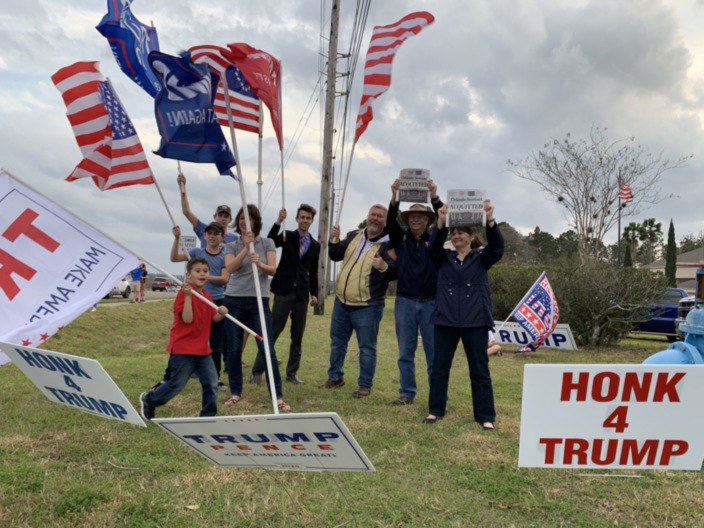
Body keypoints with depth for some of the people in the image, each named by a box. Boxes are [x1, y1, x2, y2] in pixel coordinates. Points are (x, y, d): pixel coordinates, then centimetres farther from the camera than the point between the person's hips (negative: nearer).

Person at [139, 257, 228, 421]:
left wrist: (221, 313, -10)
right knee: (177, 384, 3)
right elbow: (187, 319, -24)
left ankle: (208, 416, 17)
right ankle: (148, 400, 28)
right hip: (183, 348, -7)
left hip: (202, 349, 7)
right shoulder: (184, 293, -15)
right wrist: (188, 295, -31)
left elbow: (214, 318, 12)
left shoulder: (207, 296, 8)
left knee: (211, 383, 3)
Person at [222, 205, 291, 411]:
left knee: (267, 348, -6)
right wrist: (246, 247, -22)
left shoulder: (267, 243, 5)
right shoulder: (231, 246, 6)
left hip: (259, 301, -1)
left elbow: (273, 270, -8)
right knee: (233, 348, 4)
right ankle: (235, 392, 19)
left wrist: (259, 263, -28)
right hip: (234, 300, 1)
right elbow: (230, 268, -13)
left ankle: (278, 396, -1)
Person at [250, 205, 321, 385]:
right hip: (284, 291, -3)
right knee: (272, 331, -4)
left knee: (298, 336, 6)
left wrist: (314, 293, 5)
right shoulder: (288, 236, 4)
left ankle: (292, 372, 17)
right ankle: (257, 370, 3)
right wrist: (278, 222, -26)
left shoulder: (316, 245, 11)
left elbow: (313, 272, 13)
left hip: (302, 294, 3)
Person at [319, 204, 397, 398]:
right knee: (337, 342, 16)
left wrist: (384, 266, -35)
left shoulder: (388, 244, -9)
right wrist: (334, 240, -4)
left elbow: (395, 273, -14)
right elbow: (335, 256, 13)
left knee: (367, 347, 3)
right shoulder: (353, 236, 8)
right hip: (342, 301, 6)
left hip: (367, 306, -6)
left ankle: (365, 385, 15)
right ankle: (335, 377, 32)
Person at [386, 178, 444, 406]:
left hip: (431, 303, -1)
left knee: (434, 352, 3)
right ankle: (407, 393, 17)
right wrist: (394, 197, -27)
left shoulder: (435, 238, 6)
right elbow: (390, 223, -10)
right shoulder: (400, 239, 7)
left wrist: (435, 197, -26)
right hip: (405, 302, 1)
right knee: (406, 352, 7)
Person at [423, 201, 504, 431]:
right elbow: (434, 247, -11)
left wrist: (490, 221, -28)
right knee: (439, 367, 8)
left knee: (479, 370, 3)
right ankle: (435, 410, 21)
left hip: (475, 320, -2)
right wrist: (441, 224, -28)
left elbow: (497, 247, -12)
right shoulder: (444, 258, 9)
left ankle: (486, 416, 12)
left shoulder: (481, 258, 6)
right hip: (445, 319, 2)